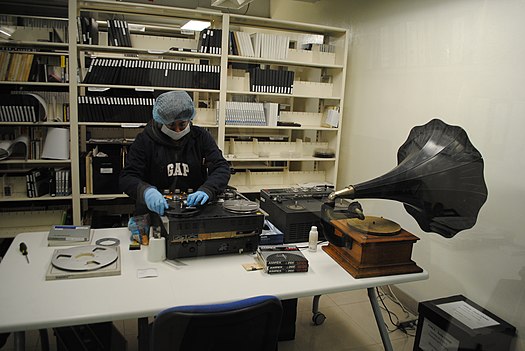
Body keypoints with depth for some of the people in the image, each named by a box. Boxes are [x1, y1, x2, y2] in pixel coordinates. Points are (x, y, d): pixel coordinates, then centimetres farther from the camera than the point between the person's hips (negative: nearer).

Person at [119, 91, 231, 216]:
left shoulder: (201, 137, 4)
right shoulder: (145, 140, 0)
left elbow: (221, 167, -4)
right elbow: (127, 177, -5)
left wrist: (207, 190, -26)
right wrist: (146, 191, -29)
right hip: (154, 210, 1)